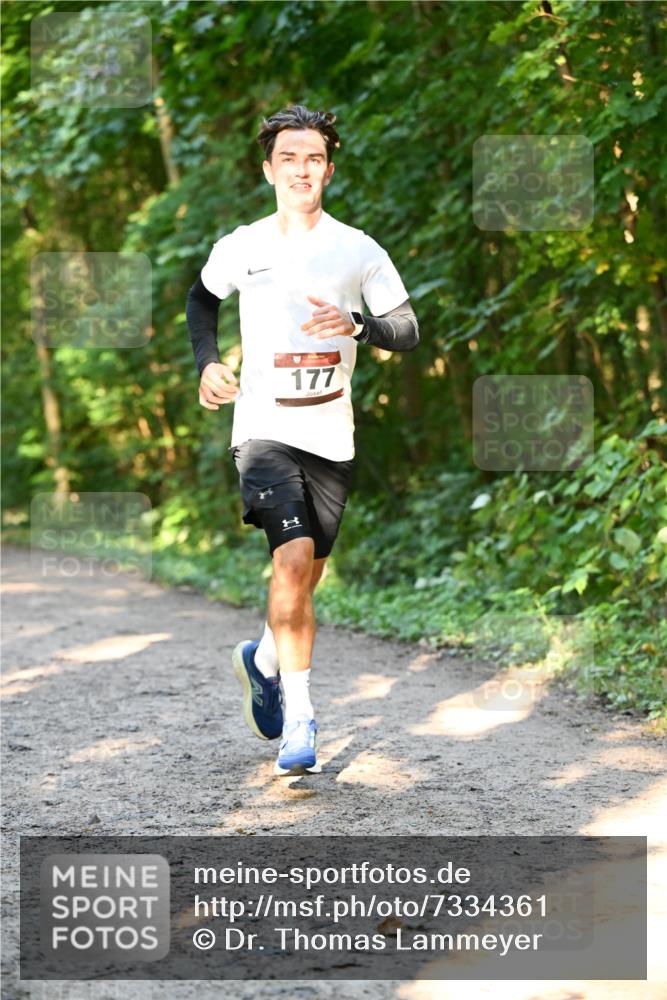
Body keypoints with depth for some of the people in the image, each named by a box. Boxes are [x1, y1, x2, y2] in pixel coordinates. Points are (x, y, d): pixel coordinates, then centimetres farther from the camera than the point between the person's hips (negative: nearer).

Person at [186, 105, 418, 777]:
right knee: (293, 558, -21)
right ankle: (298, 720, -16)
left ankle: (262, 659, 42)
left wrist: (355, 325, -17)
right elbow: (201, 298, 23)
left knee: (305, 576, 11)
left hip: (331, 434, 2)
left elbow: (409, 331, 3)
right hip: (263, 425, -2)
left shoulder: (360, 251, 1)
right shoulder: (240, 248, 3)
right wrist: (207, 362, 7)